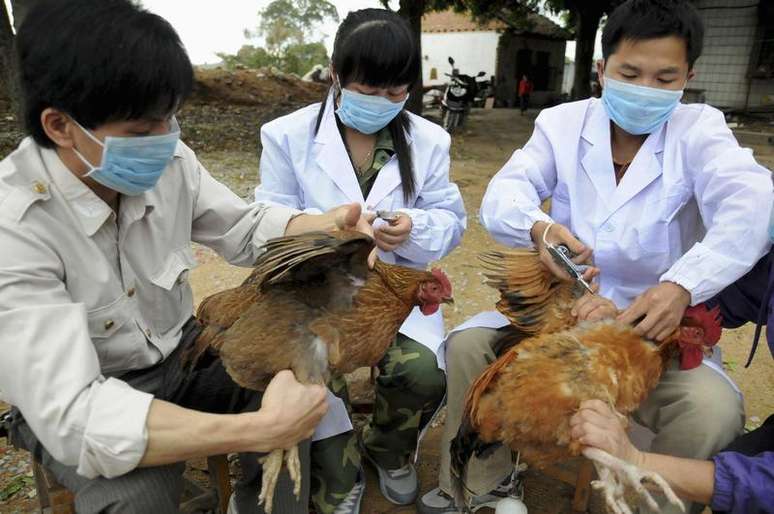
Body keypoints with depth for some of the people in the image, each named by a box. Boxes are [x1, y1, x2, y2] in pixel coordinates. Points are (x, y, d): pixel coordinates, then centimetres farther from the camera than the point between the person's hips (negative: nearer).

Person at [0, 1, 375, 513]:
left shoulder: (170, 161, -15)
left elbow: (245, 227, 0)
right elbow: (70, 414, -36)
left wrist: (324, 225, -21)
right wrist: (260, 429, -44)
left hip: (180, 353, 5)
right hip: (78, 404, -4)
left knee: (300, 380, -14)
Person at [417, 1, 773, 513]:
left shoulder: (699, 130, -6)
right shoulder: (562, 122, -1)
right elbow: (504, 193, -14)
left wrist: (680, 287, -43)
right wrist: (538, 228, -39)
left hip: (658, 325, -1)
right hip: (560, 306, 2)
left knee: (715, 410, -26)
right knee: (467, 343, -16)